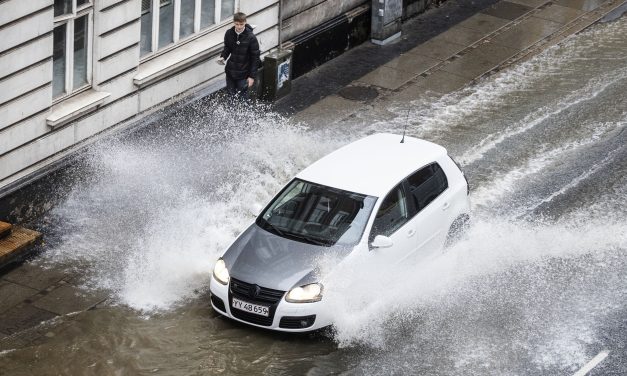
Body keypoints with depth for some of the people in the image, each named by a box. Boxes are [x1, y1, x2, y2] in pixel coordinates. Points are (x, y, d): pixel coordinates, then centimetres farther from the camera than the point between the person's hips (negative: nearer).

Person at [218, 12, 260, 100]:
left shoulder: (250, 37, -16)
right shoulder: (229, 33, -5)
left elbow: (255, 58, -10)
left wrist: (252, 76, -12)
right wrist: (223, 57, -9)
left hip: (243, 73, -4)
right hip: (230, 71, 4)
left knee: (242, 98, -2)